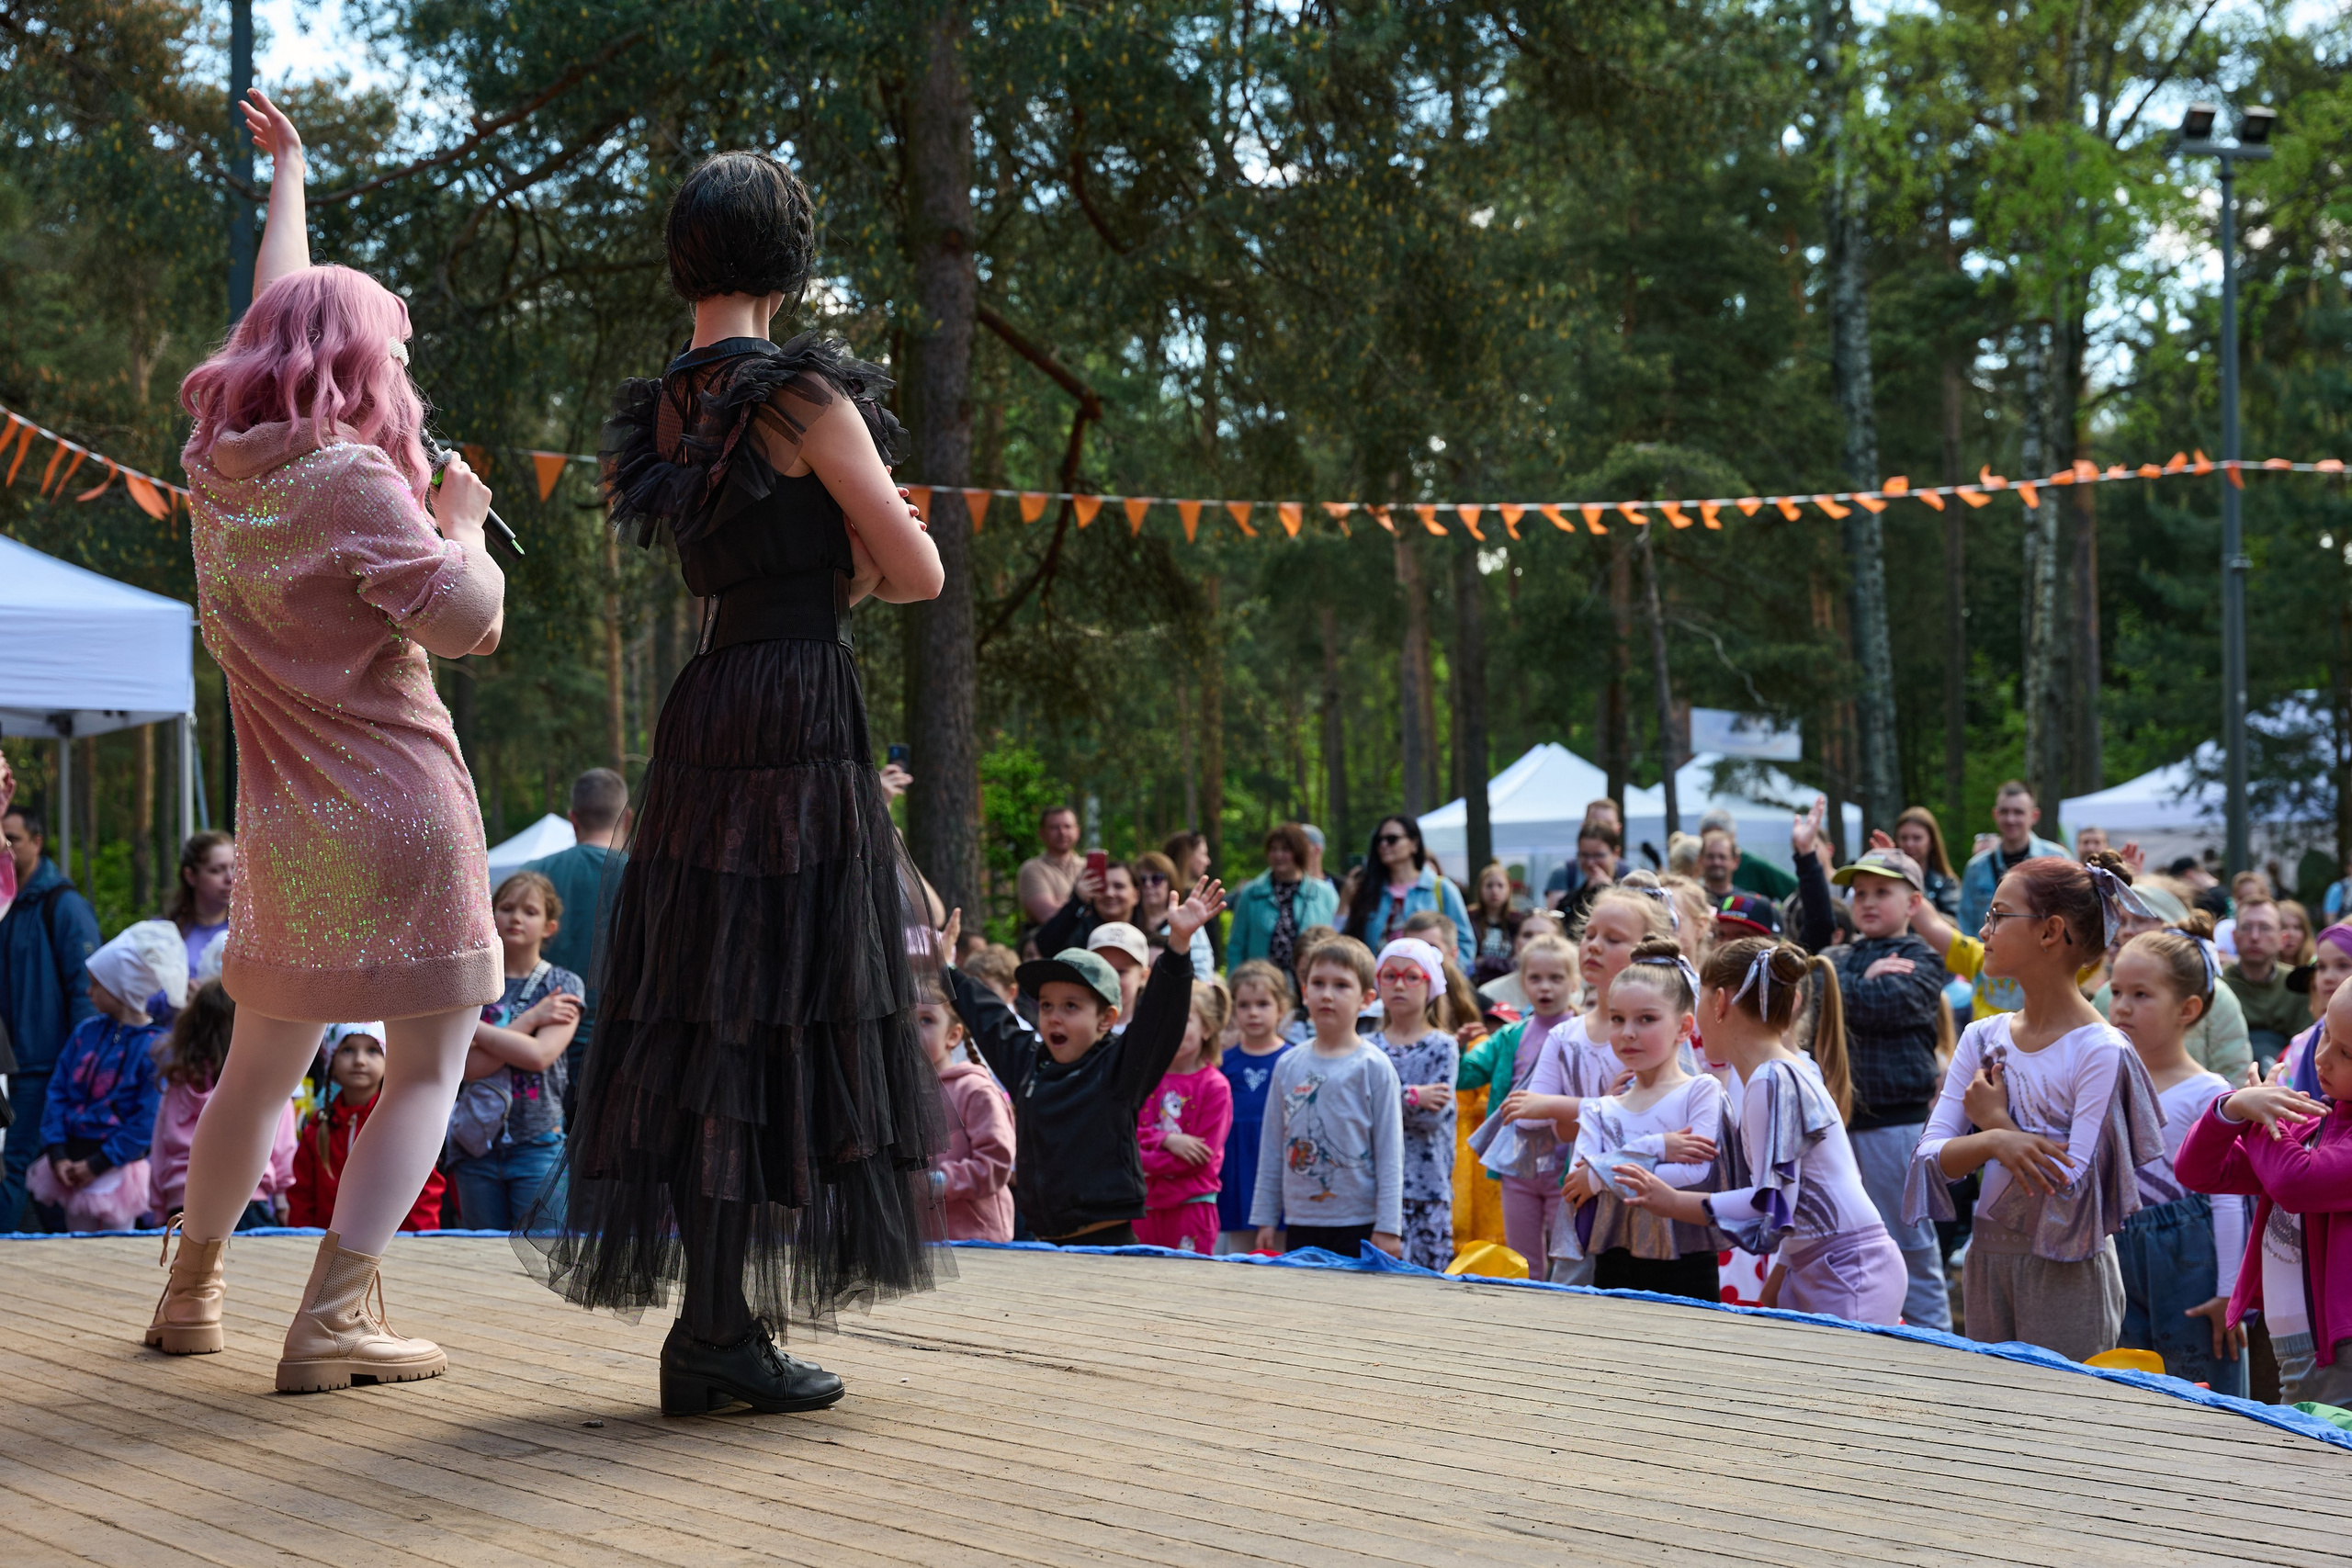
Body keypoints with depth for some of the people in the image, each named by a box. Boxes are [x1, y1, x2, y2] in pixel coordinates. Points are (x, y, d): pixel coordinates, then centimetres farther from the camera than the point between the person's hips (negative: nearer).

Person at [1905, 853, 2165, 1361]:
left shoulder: (2100, 1053, -14)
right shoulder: (1982, 1038, 5)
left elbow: (2075, 1190, -20)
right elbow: (1930, 1157, -2)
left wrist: (1997, 1120, -9)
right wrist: (1994, 1141, -23)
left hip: (2067, 1275, -6)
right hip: (1985, 1258, 6)